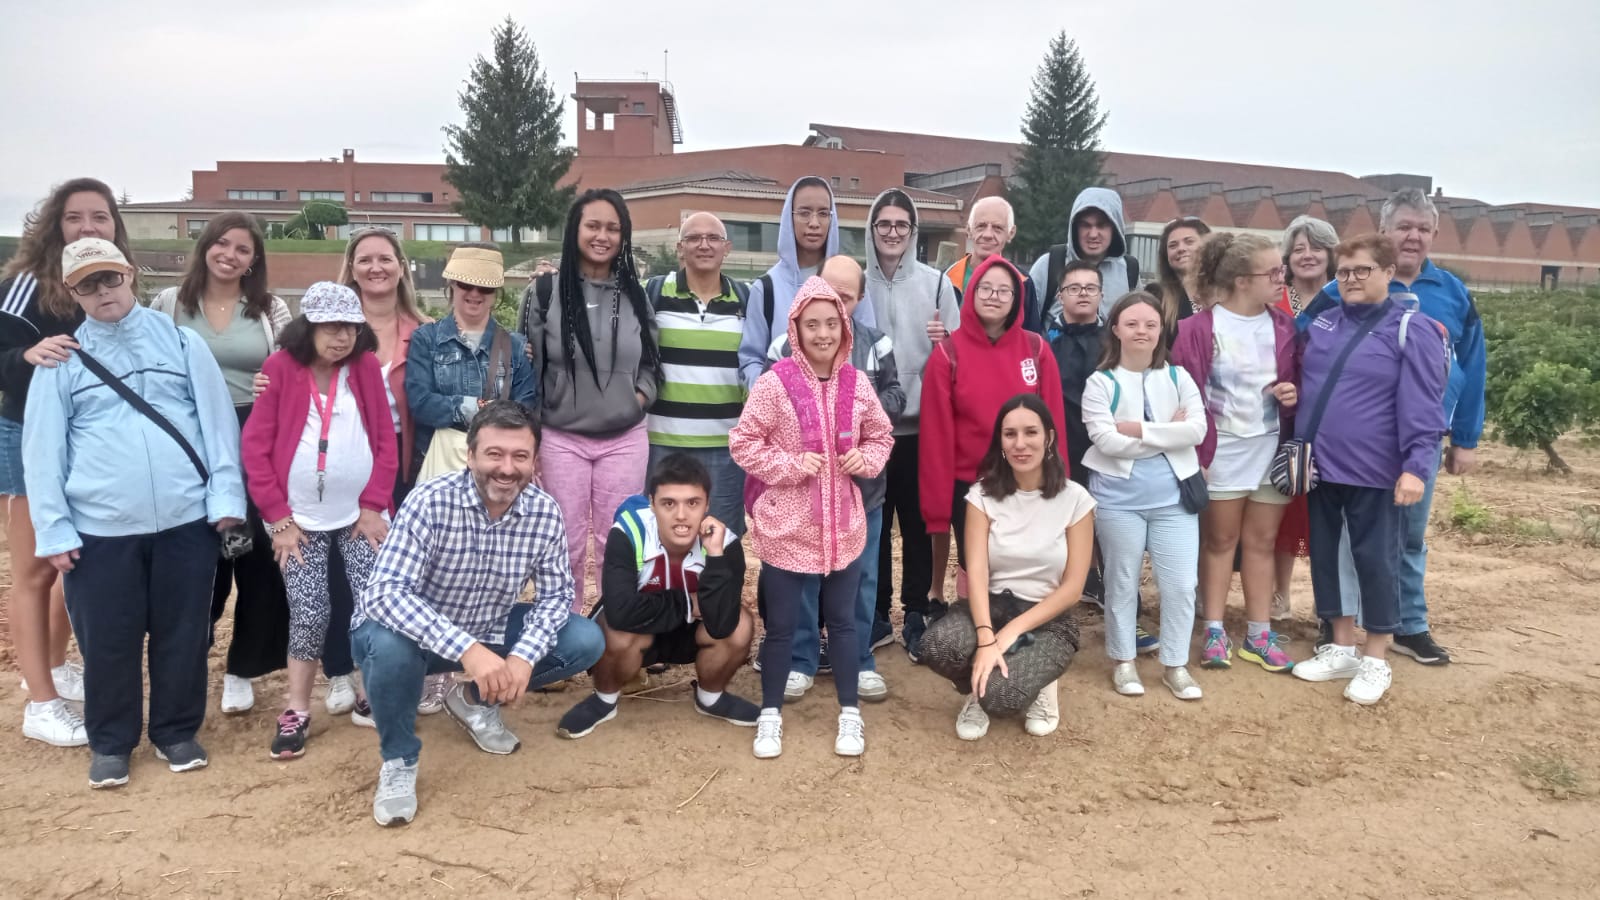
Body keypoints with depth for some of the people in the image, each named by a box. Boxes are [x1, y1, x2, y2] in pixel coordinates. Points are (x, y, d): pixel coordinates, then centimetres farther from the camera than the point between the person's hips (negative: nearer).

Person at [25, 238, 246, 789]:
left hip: (186, 519, 0)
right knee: (108, 641, 9)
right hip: (100, 529, 0)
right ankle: (111, 743, 28)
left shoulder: (180, 341, 6)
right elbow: (43, 447, 3)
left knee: (184, 633, 9)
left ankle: (177, 733, 28)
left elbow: (217, 420, 3)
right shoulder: (61, 359, 5)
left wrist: (225, 496, -4)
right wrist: (53, 528, -2)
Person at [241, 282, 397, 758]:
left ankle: (368, 699, 16)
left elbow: (386, 440, 2)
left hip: (362, 514, 2)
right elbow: (255, 447, -4)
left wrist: (374, 505, -4)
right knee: (310, 613, -4)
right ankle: (296, 713, 13)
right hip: (300, 519, -1)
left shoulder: (366, 366, 1)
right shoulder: (279, 368, -4)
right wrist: (278, 518, -7)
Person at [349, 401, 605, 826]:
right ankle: (398, 760, -6)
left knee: (586, 642, -10)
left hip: (488, 631, 5)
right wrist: (466, 649, -47)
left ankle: (475, 700, 14)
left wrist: (525, 654, -29)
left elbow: (556, 595, -9)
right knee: (391, 646, -38)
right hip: (413, 632, -4)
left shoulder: (545, 511, -14)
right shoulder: (430, 502, -28)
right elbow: (385, 594, -35)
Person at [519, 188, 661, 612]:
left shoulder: (635, 294, 5)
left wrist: (642, 395, -6)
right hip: (562, 440, -2)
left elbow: (651, 359, 14)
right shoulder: (544, 292, -3)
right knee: (567, 545, 9)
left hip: (625, 440, 2)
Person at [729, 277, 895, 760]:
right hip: (785, 526, -3)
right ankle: (771, 714, 28)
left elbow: (881, 435, 12)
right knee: (780, 625, 9)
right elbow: (742, 444, -8)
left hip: (843, 525, 3)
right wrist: (792, 465, -18)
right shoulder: (774, 383, -12)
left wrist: (866, 458, -8)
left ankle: (850, 714, 31)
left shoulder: (856, 384, -1)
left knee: (843, 620, 15)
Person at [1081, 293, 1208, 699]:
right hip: (1118, 500, -2)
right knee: (1122, 583, 10)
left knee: (1181, 585, 4)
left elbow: (1197, 429, -8)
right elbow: (1106, 441, -16)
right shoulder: (1100, 382, -4)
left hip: (1174, 498, 2)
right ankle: (1123, 661, 25)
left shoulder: (1178, 377, 5)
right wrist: (1169, 434, -12)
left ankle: (1175, 664, 20)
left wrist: (1139, 429, -15)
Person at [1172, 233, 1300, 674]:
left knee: (1262, 541, 10)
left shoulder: (1284, 327, 3)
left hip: (1273, 449, 4)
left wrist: (1296, 392, -9)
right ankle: (1215, 631, 17)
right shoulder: (1199, 328, -11)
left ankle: (1259, 635, 20)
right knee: (1220, 540, 8)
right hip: (1222, 451, -4)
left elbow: (1299, 379, 14)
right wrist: (1196, 450, -16)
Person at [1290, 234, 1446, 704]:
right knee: (1326, 554, 13)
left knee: (1375, 560, 5)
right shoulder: (1321, 324, 9)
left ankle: (1376, 661, 19)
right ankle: (1342, 648, 28)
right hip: (1321, 468, 6)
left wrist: (1416, 466, -20)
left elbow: (1421, 407, -14)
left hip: (1375, 472, -6)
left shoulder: (1412, 330, -8)